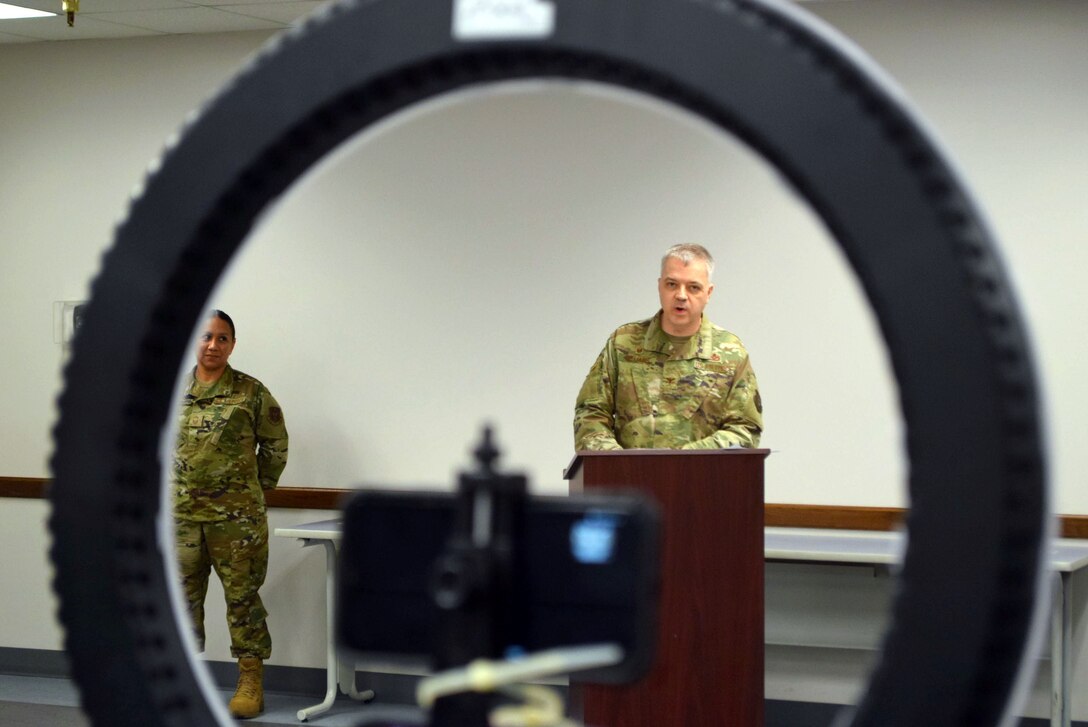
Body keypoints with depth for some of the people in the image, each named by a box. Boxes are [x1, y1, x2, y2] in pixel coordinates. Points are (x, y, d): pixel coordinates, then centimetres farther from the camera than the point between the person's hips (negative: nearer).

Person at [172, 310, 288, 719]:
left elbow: (276, 444, 4)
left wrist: (258, 487, 7)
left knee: (243, 597, 3)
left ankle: (251, 682, 10)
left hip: (237, 517, -3)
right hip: (182, 516, 3)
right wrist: (171, 484, 13)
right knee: (183, 598, 10)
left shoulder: (250, 392, -4)